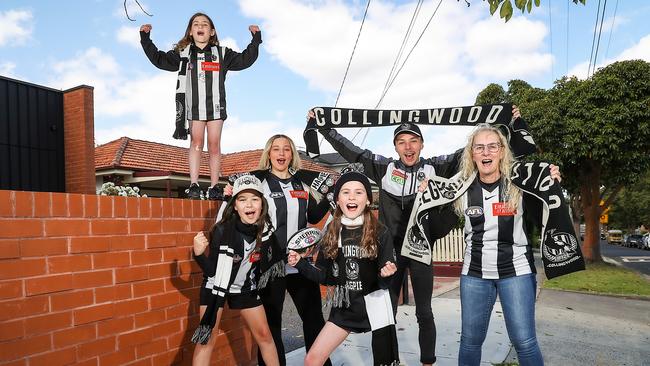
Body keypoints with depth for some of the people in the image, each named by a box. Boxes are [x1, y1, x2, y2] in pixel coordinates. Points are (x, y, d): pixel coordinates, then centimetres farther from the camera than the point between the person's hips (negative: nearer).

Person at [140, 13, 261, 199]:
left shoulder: (222, 53, 9)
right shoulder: (182, 53, 9)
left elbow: (244, 60, 6)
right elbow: (159, 59, 10)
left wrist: (256, 40, 3)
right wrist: (146, 39, 7)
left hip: (215, 106, 0)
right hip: (194, 106, 0)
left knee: (214, 145, 1)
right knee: (196, 143, -2)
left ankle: (214, 187, 6)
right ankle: (194, 185, -1)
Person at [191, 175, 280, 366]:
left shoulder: (266, 230, -17)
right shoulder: (222, 230, -28)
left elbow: (275, 259, 1)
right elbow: (212, 270, -20)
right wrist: (198, 254, -35)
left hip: (246, 287, 3)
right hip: (216, 285, -3)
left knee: (264, 334, 10)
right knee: (206, 340, -2)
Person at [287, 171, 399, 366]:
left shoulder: (379, 233, -12)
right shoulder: (331, 233, -3)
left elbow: (384, 283, -9)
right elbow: (325, 276, 2)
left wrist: (386, 275, -31)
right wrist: (300, 264, -10)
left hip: (375, 306, -3)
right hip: (344, 307, 3)